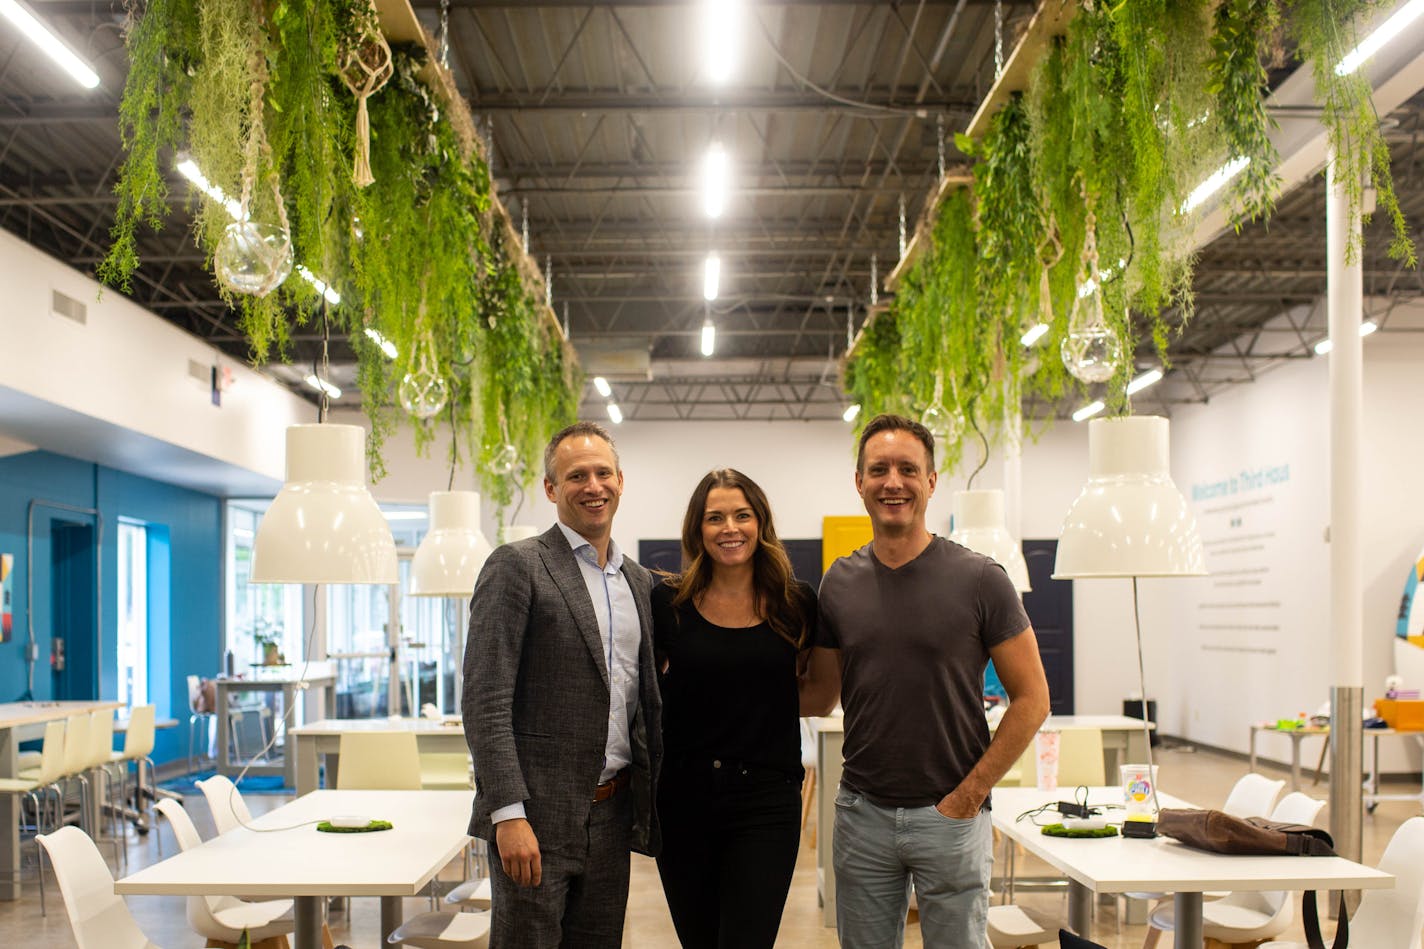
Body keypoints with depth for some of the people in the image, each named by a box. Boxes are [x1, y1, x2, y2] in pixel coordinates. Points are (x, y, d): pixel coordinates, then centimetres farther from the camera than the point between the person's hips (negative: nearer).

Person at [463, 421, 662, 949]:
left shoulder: (640, 582, 14)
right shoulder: (516, 566, -7)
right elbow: (485, 702, -13)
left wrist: (651, 807, 14)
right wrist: (509, 815, -19)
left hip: (612, 817, 6)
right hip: (536, 815, -6)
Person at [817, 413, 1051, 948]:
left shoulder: (978, 579, -7)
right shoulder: (839, 583, 3)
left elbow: (1032, 699, -5)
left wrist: (969, 794, -8)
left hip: (951, 816, -3)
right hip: (862, 813, 3)